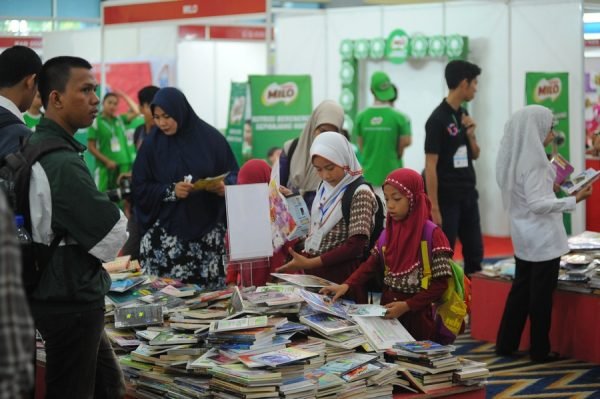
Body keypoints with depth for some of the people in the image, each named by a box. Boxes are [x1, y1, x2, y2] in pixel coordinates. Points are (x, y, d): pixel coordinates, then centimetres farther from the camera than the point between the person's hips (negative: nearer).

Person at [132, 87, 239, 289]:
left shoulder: (211, 138, 3)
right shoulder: (152, 144, 4)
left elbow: (234, 174, 9)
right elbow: (139, 188, 2)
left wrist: (225, 186, -13)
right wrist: (171, 191, -13)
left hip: (208, 231, 0)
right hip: (166, 234, 0)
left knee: (209, 291, -8)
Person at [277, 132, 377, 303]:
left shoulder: (360, 193, -13)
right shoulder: (323, 188, 10)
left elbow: (355, 245, -19)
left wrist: (310, 263, -20)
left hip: (343, 277, -6)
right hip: (315, 273, 6)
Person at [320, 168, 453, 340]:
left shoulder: (432, 235, -13)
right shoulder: (388, 232, 6)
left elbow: (440, 284, -14)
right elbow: (372, 264, 4)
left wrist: (407, 305, -22)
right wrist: (347, 285, -13)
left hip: (415, 316, -5)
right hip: (387, 309, 6)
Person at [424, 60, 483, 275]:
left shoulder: (463, 114, 10)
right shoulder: (438, 119, -14)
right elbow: (430, 165, -16)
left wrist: (470, 134, -3)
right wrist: (434, 207, -18)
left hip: (468, 196, 8)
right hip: (447, 199, -8)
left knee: (475, 252, 12)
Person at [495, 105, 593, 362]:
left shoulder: (515, 157, 6)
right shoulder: (533, 160, -21)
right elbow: (537, 204, -24)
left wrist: (552, 186, 17)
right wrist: (574, 200, -26)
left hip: (524, 236, 9)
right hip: (542, 238, -9)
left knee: (521, 289, 16)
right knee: (541, 294, 1)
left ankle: (506, 344, 20)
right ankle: (539, 350, 9)